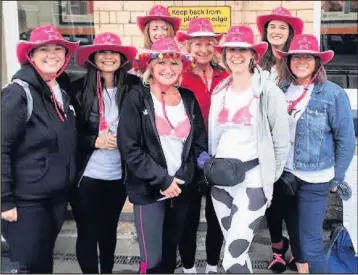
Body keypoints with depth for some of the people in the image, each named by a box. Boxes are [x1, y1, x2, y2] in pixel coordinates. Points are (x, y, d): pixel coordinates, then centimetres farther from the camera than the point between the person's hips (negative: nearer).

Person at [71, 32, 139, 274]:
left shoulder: (133, 87, -4)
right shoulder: (80, 89, -7)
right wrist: (96, 141, -16)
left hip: (119, 175, 2)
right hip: (87, 175, -2)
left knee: (109, 230, 20)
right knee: (87, 233, 6)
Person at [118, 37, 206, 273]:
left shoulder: (188, 99, 7)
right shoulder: (138, 98, -6)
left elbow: (200, 144, 9)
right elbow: (129, 147, -12)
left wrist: (182, 178, -4)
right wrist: (161, 179, -15)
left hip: (182, 189, 4)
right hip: (149, 190, -4)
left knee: (170, 254, 15)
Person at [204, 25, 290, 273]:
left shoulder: (269, 91, -7)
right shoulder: (219, 91, 10)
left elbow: (281, 142, -5)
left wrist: (269, 180, 0)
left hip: (252, 178, -5)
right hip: (221, 179, 6)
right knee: (236, 253, 15)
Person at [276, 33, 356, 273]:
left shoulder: (333, 94, -10)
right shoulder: (281, 90, 2)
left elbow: (346, 140, -6)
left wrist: (336, 177, -3)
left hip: (314, 179, -4)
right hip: (284, 173, 5)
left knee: (311, 245, -2)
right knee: (296, 236, 17)